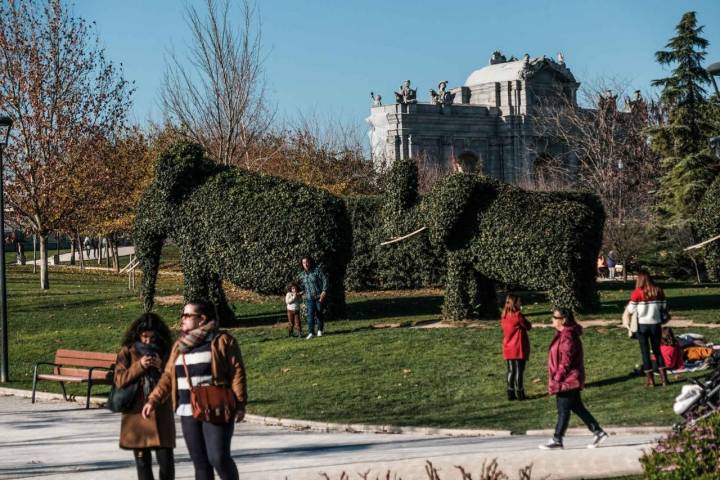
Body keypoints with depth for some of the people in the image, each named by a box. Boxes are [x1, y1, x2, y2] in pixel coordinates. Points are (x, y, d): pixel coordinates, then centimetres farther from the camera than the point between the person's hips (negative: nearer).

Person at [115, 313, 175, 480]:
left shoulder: (166, 351, 7)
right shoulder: (127, 352, 3)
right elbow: (119, 380, -5)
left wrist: (161, 367, -12)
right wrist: (139, 366, -16)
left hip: (162, 412, 0)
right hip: (137, 412, 0)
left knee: (166, 458, -6)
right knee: (142, 460, 5)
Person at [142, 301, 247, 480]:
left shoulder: (222, 341, -2)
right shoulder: (179, 346, 16)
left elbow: (237, 373, -6)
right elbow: (168, 377, 16)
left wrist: (240, 404, -12)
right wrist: (153, 400, 4)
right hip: (188, 412, 6)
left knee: (218, 457, -15)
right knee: (200, 463, 7)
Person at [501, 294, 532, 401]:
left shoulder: (504, 316, 5)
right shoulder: (518, 315, -15)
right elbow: (528, 326, -5)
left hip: (508, 348, 6)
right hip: (519, 348, -6)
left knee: (511, 371, 11)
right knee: (519, 371, 0)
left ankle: (511, 393, 12)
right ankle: (519, 393, 2)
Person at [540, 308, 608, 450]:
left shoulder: (567, 337, -19)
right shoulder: (563, 334, 13)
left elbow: (566, 362, -22)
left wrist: (557, 379, -20)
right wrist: (556, 378, 20)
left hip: (567, 379, -10)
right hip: (570, 380, 10)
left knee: (563, 410, -2)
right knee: (577, 407, 13)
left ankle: (557, 440, 6)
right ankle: (598, 432, 16)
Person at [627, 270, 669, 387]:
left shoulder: (637, 293, -12)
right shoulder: (658, 291, -2)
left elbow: (631, 310, -6)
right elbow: (664, 308, 3)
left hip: (642, 325, -3)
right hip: (656, 324, 3)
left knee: (645, 352, 7)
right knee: (657, 350, 16)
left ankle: (650, 379, 7)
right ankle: (663, 377, 11)